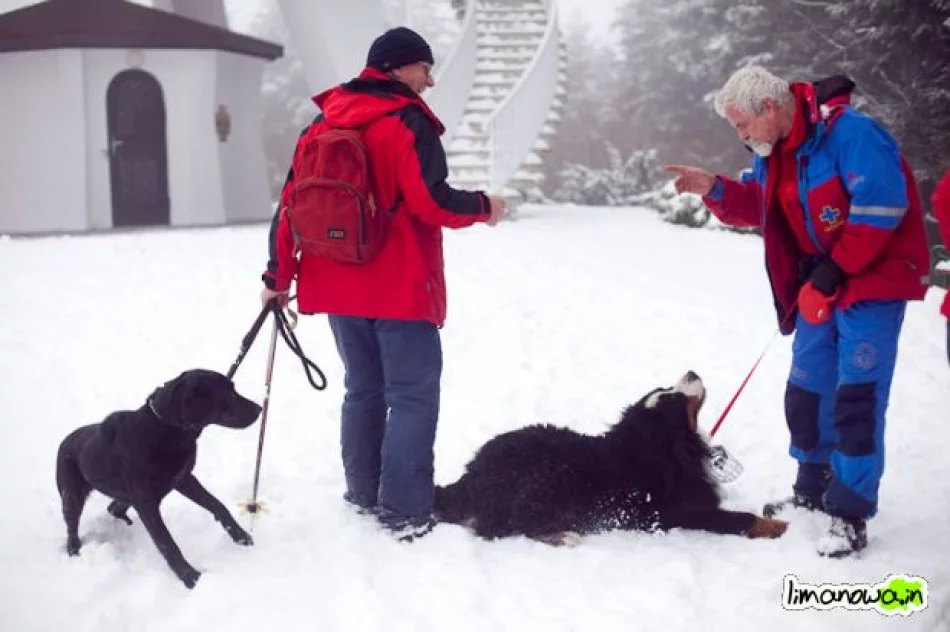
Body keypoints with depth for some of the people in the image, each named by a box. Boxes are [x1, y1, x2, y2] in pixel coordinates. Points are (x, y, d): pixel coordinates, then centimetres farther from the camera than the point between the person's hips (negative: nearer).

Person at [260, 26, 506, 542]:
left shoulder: (323, 123, 10)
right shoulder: (407, 121, -11)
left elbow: (291, 203, 10)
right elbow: (431, 203, -20)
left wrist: (277, 275, 15)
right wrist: (483, 207, -2)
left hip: (338, 287, 7)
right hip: (401, 288, -7)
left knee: (363, 390, 18)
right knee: (413, 396, -2)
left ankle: (363, 496, 22)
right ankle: (406, 513, -4)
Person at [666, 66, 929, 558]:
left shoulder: (848, 131, -22)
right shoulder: (775, 149, 5)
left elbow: (880, 206, -27)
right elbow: (758, 204, 16)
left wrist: (832, 271, -23)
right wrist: (715, 190, -4)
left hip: (873, 281, -8)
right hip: (821, 284, 9)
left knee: (857, 396, -10)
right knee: (808, 390, 13)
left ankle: (850, 514, -3)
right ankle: (813, 488, 31)